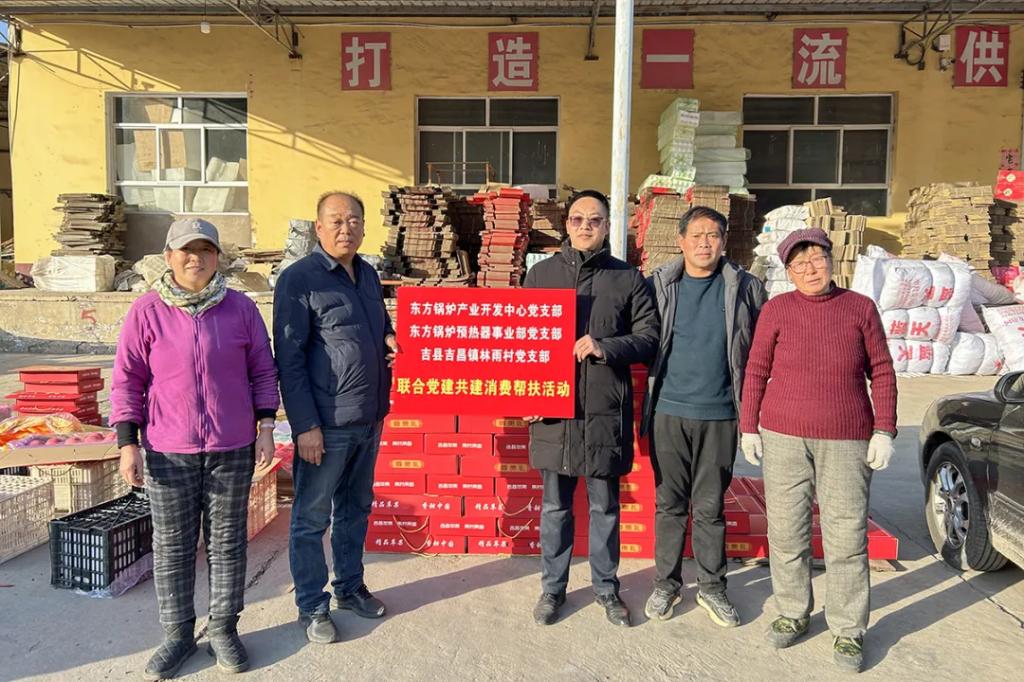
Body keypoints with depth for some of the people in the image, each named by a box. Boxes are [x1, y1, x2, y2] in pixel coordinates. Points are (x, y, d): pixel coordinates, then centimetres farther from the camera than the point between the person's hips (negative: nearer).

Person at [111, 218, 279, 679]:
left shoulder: (240, 308, 1)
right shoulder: (147, 311, -2)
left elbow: (262, 371, 6)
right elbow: (127, 380, 1)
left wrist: (266, 426, 0)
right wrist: (128, 443, -4)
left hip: (233, 449, 1)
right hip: (168, 451, 0)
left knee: (227, 541, 10)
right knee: (172, 545, 10)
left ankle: (223, 628, 26)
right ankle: (178, 633, 26)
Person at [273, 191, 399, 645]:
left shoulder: (368, 274, 11)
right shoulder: (299, 279, -11)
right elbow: (289, 358, -13)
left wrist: (392, 341, -1)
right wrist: (305, 425, -16)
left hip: (368, 420, 7)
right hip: (325, 424, -7)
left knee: (356, 508, 19)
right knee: (312, 518, 6)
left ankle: (350, 587, 36)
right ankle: (312, 606, 22)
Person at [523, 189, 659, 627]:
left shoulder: (627, 278, 4)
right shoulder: (541, 274, 7)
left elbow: (649, 336, 1)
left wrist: (605, 347, -15)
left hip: (606, 410, -1)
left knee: (605, 506, 11)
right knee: (555, 505, 12)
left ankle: (607, 588, 30)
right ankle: (553, 587, 28)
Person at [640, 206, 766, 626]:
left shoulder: (745, 288, 2)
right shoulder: (658, 286, 2)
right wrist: (644, 403, 2)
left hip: (719, 415, 0)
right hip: (668, 411, 0)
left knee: (710, 506, 9)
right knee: (670, 504, 10)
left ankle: (711, 587, 25)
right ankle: (666, 583, 25)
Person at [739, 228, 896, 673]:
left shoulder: (860, 308, 2)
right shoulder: (776, 310, 0)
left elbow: (882, 372, 4)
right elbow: (756, 372, 4)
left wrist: (884, 430, -2)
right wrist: (749, 427, 1)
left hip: (847, 441, 0)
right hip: (783, 437, 1)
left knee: (846, 537, 3)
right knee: (786, 532, 9)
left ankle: (848, 631, 19)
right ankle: (793, 614, 27)